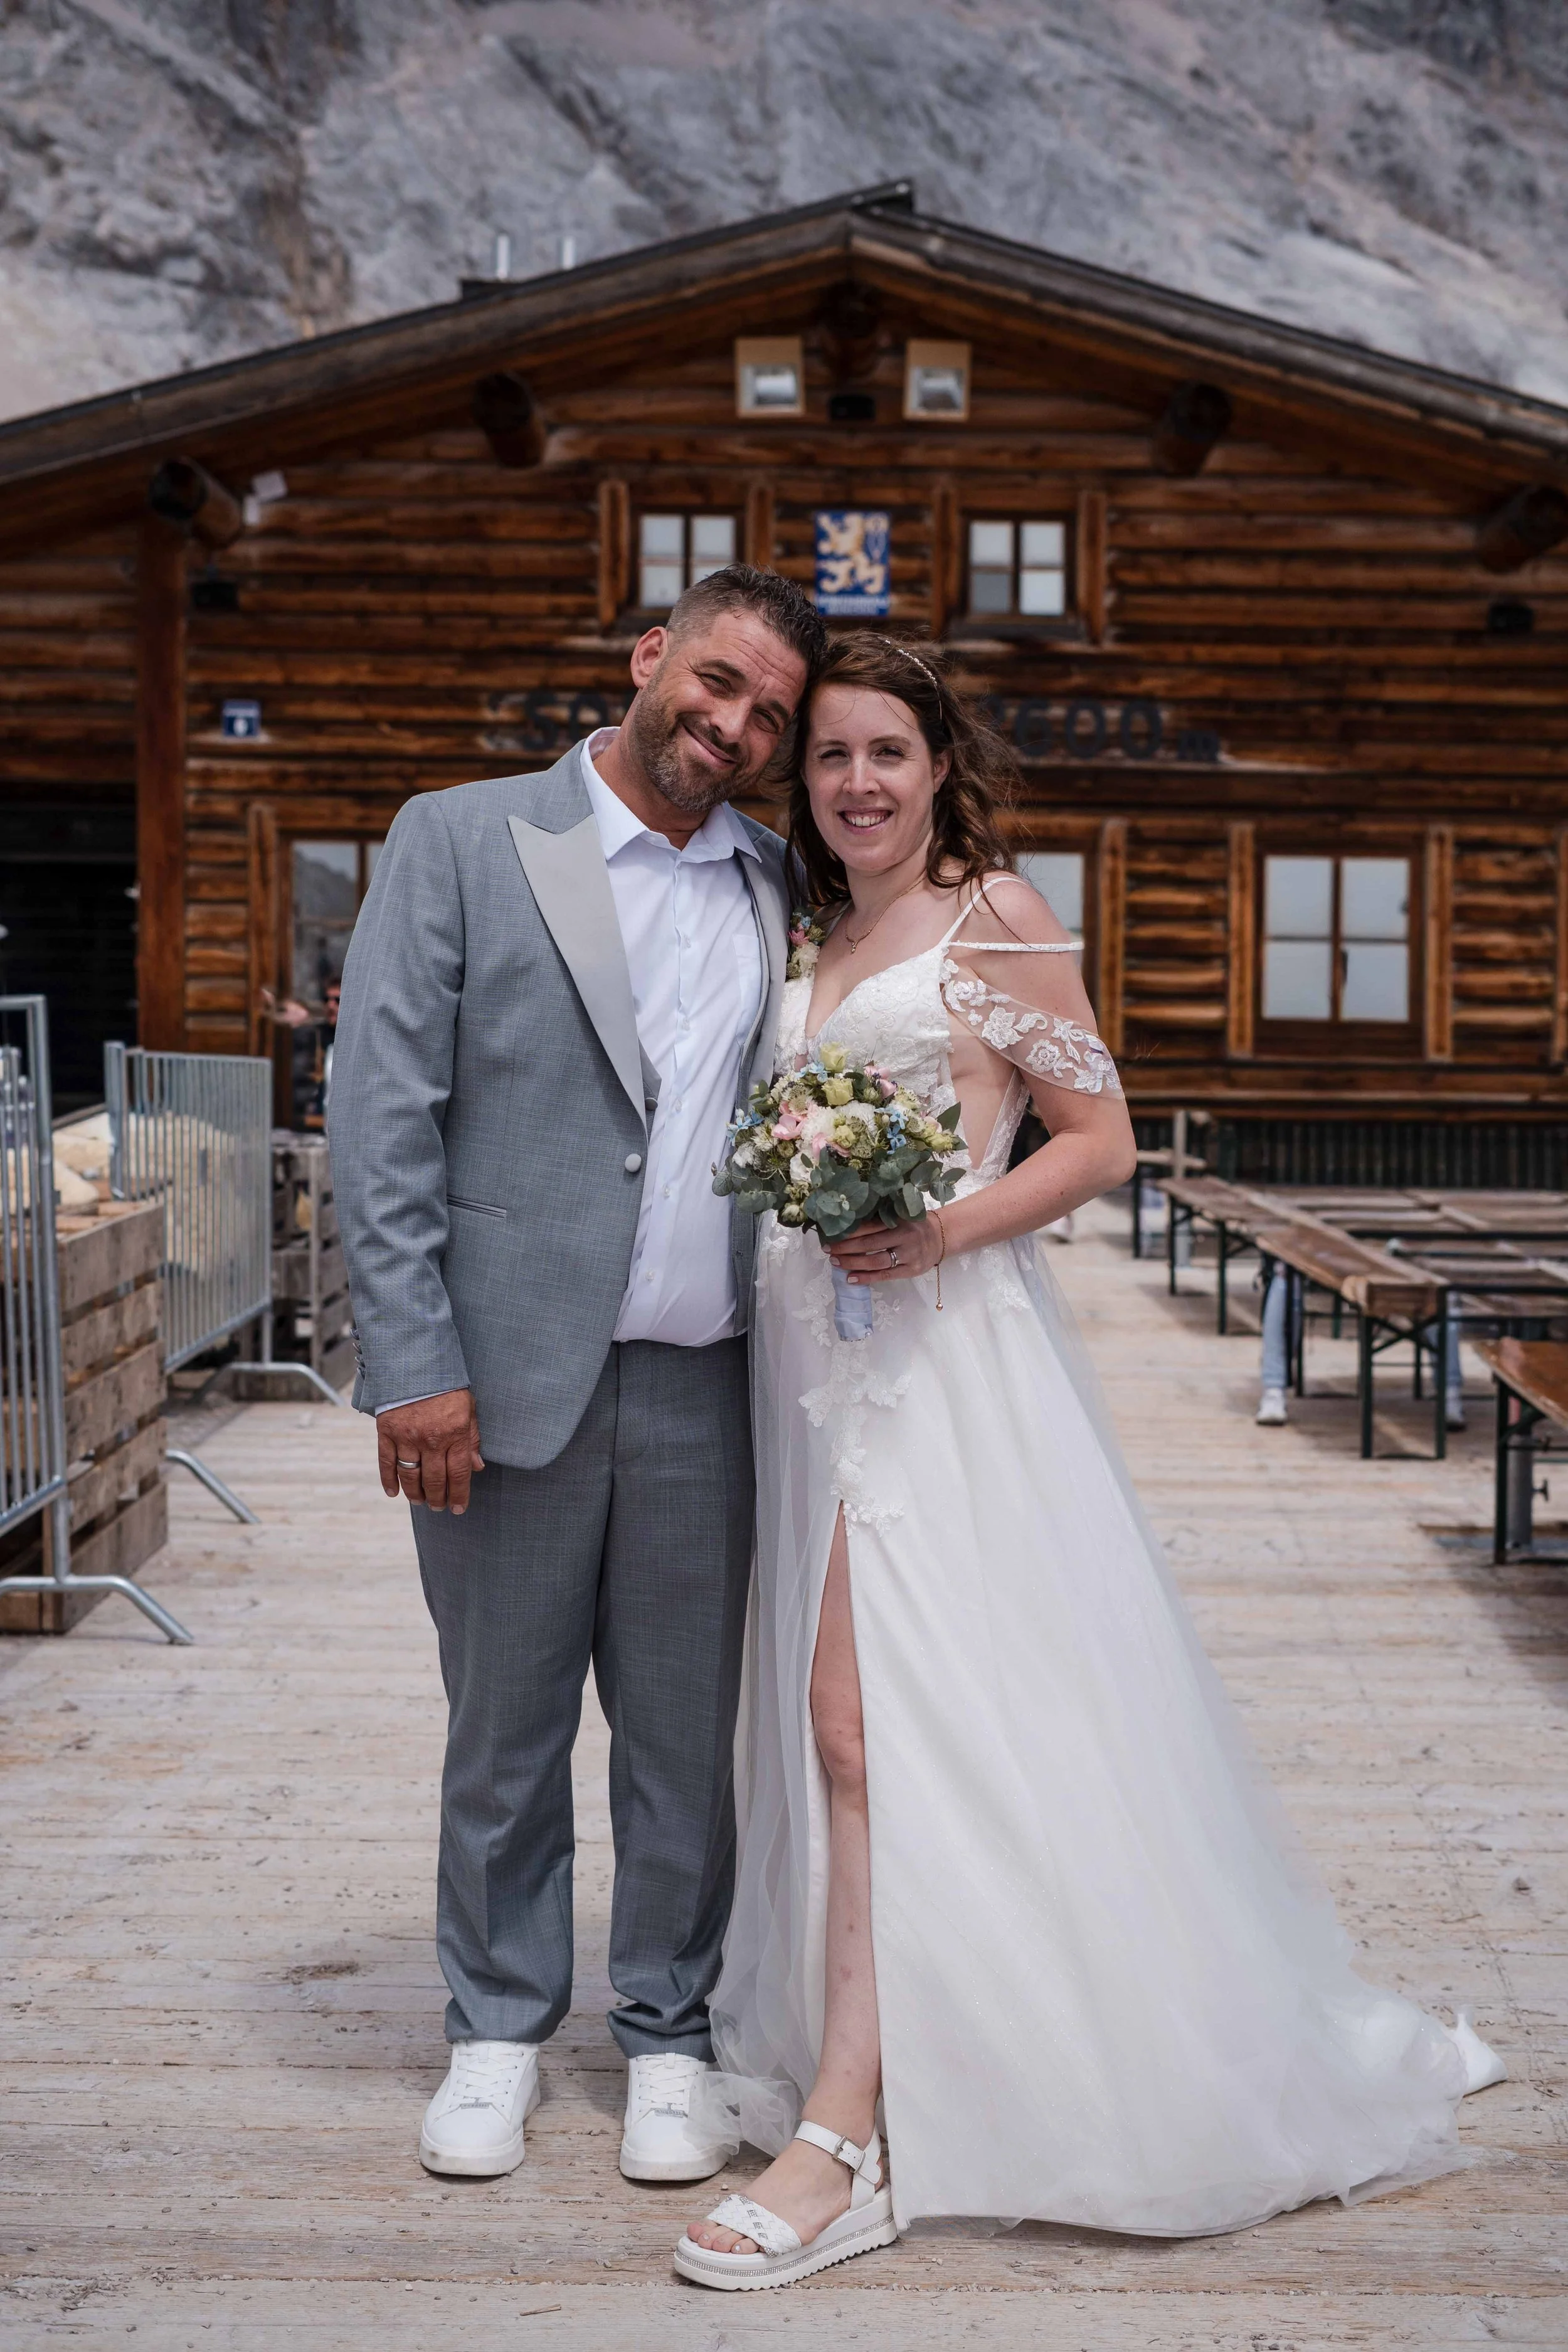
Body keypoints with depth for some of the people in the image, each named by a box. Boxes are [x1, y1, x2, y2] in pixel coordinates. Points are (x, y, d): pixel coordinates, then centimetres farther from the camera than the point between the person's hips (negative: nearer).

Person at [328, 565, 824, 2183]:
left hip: (704, 1388, 3)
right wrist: (415, 1365, -11)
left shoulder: (778, 887, 10)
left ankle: (665, 2036, 29)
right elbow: (379, 1117, -5)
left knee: (688, 1734, 11)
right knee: (504, 1730, 11)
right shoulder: (460, 842, 0)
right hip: (511, 1378, -2)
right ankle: (497, 2029, 30)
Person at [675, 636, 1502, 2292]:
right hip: (812, 1350, 7)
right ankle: (848, 2095, 23)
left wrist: (943, 1231, -19)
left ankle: (844, 2142, -6)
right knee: (846, 1718, 10)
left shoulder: (994, 916, -3)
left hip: (934, 1345, -7)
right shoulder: (815, 940, 18)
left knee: (863, 1716, -11)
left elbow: (1103, 1139, -6)